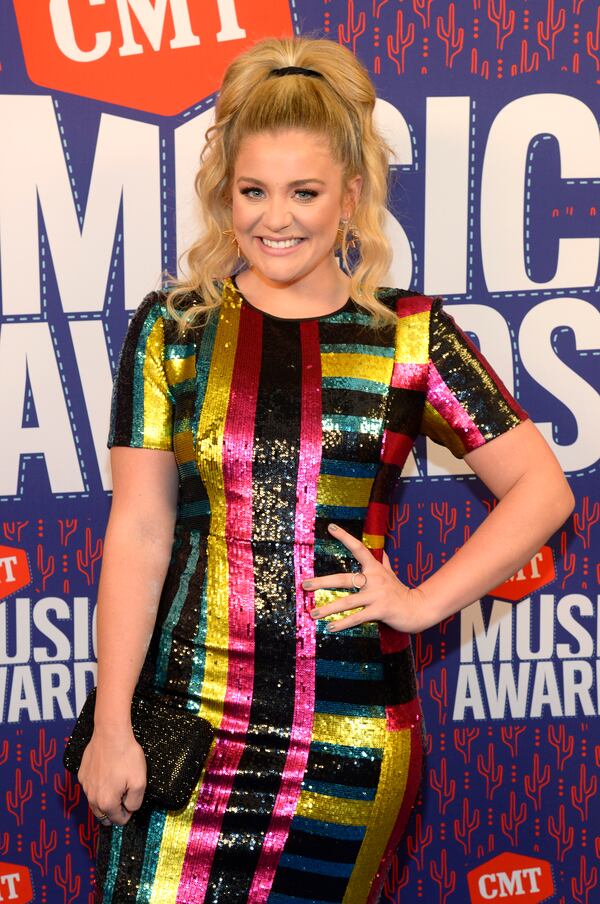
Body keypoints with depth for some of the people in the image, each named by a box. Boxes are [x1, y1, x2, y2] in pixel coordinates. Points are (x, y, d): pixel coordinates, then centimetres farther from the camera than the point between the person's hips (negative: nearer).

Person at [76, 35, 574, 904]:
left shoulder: (409, 334, 0)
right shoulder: (172, 327, 1)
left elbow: (542, 490, 5)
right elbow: (138, 531, -1)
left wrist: (425, 602, -3)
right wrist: (112, 725, -4)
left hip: (353, 733, 0)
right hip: (188, 726, 0)